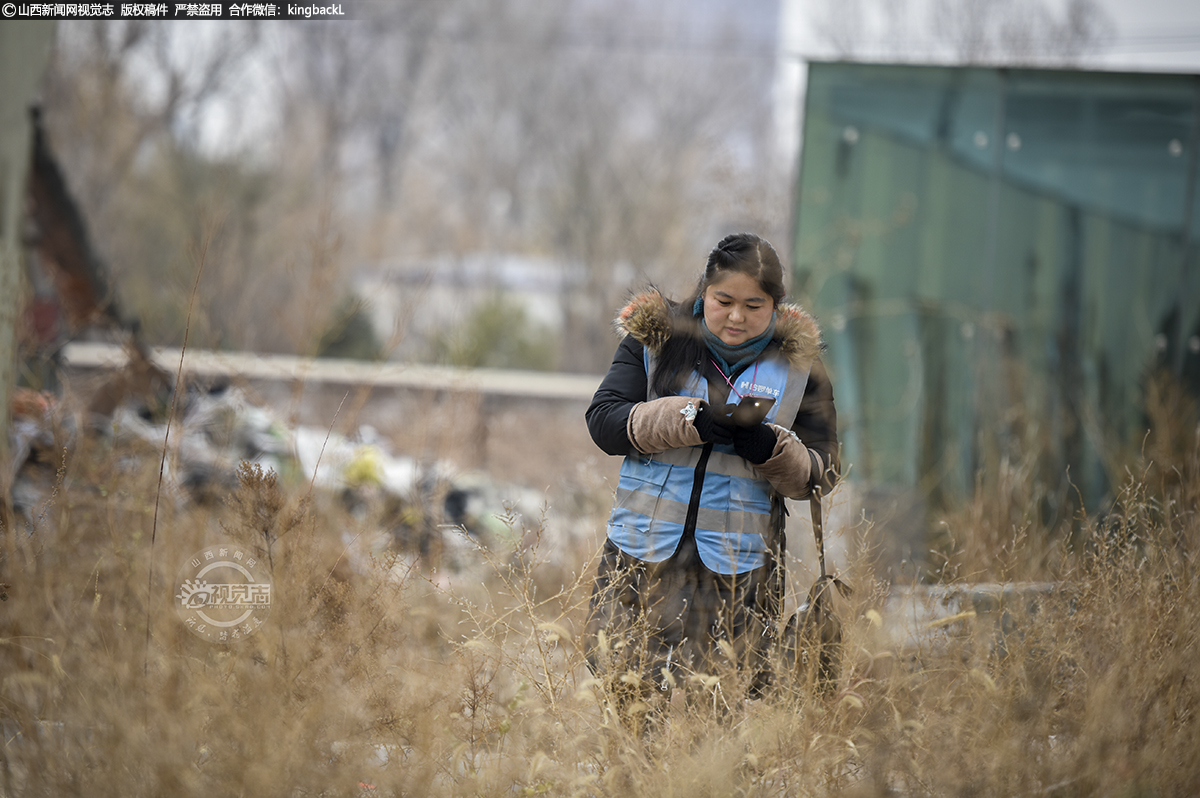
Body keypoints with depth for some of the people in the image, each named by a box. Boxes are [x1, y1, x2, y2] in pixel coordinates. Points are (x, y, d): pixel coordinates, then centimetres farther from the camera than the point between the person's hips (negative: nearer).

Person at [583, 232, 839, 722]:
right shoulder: (654, 339, 5)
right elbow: (603, 421, -4)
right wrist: (687, 420, -18)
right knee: (629, 692, -2)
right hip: (644, 556, 0)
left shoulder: (799, 364, 6)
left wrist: (770, 449, -15)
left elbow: (819, 474, 6)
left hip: (737, 569, 0)